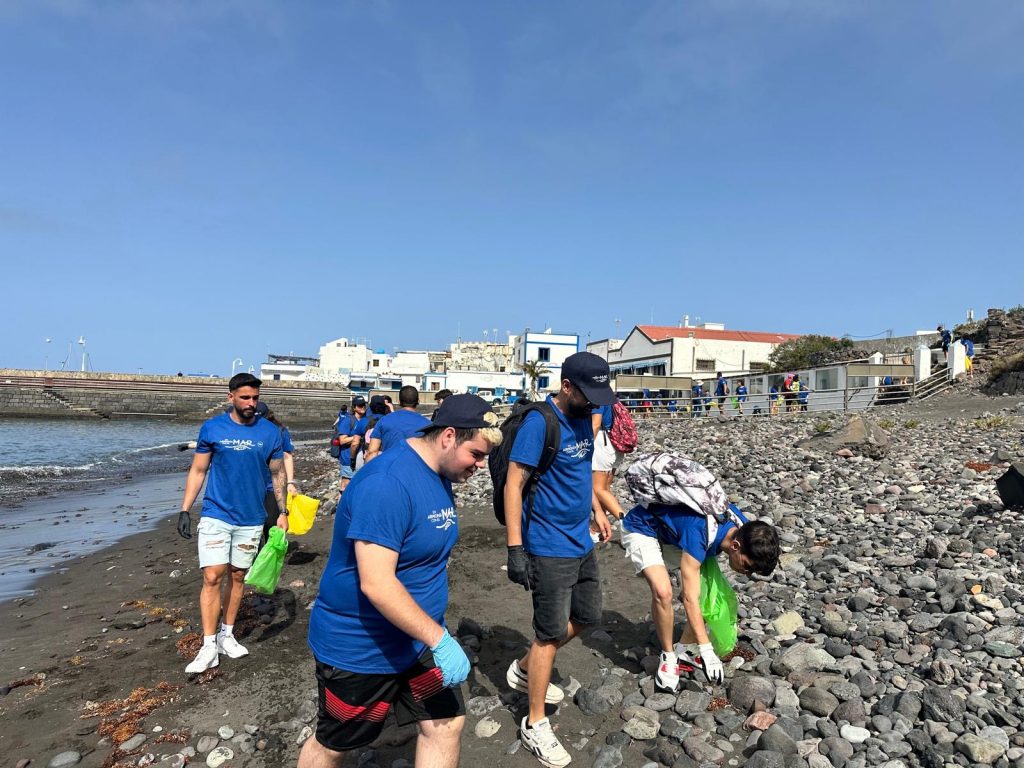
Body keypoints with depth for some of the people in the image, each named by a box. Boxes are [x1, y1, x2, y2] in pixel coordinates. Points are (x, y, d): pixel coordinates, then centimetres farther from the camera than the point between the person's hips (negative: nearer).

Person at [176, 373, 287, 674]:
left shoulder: (270, 432, -2)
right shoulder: (212, 428, -4)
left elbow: (278, 474, 5)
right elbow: (198, 471, 2)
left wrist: (283, 512, 1)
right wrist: (185, 510, -3)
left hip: (251, 519, 2)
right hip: (216, 515, -1)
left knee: (237, 576, 12)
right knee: (212, 577, -6)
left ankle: (226, 634, 28)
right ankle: (208, 647, 3)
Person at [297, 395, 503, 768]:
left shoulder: (439, 475, 1)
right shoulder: (388, 483, -29)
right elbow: (376, 584, -33)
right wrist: (440, 639, -29)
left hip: (419, 640, 8)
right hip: (359, 650, -8)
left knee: (446, 725, 9)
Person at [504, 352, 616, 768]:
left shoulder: (583, 418, 4)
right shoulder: (538, 424, -21)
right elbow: (513, 485, -20)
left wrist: (594, 510, 19)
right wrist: (515, 549, -22)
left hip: (581, 542, 8)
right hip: (550, 548, -8)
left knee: (584, 618, 19)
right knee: (550, 635, 3)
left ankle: (524, 669, 39)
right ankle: (535, 724, 22)